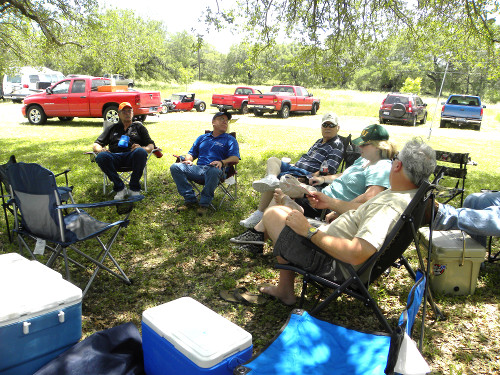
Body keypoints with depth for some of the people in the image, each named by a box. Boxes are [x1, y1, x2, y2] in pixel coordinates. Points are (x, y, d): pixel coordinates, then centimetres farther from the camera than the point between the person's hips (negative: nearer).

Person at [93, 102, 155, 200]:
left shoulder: (139, 127, 28)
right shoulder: (112, 128, 32)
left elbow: (151, 146, 16)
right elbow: (96, 144, 25)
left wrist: (141, 148, -9)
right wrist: (100, 149, -1)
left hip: (132, 156, -1)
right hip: (115, 156, 2)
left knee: (140, 152, -38)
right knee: (101, 156, -33)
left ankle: (134, 188, -25)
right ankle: (120, 188, -22)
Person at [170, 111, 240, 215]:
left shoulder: (230, 140, 17)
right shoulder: (202, 138, 30)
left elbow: (235, 158, 2)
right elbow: (191, 153, 29)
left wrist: (222, 162, -18)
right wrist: (188, 160, 3)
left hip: (214, 170, -4)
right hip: (198, 169, 4)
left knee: (213, 171, -41)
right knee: (175, 167, -17)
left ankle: (204, 203, -23)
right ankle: (190, 199, -15)